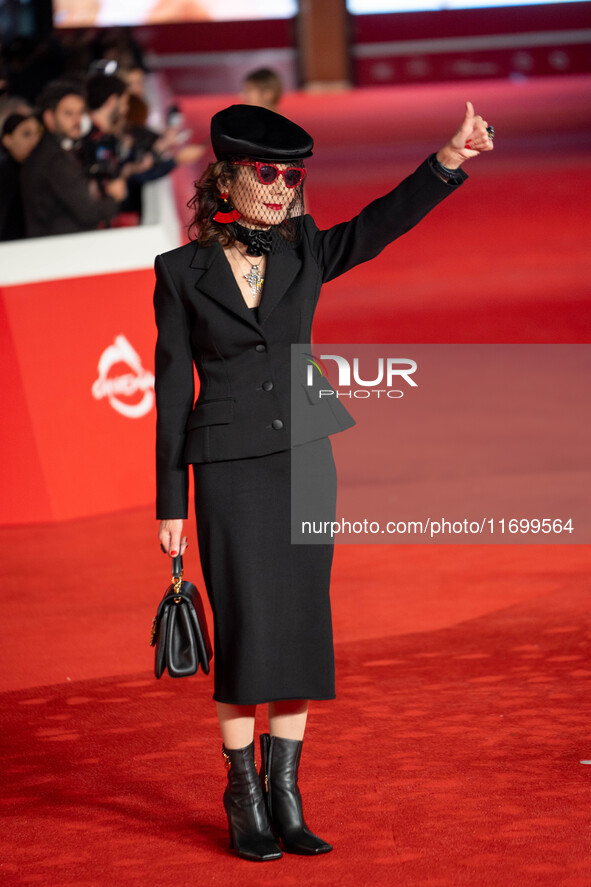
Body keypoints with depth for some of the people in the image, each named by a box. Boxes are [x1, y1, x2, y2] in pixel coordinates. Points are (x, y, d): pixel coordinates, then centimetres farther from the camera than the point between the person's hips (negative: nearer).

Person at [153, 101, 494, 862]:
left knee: (302, 629, 4)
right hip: (230, 470, -4)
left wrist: (452, 157, -27)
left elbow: (384, 221, -11)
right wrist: (169, 506, -1)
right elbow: (172, 390, 0)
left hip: (306, 462, 4)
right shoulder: (182, 272, -2)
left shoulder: (303, 255, 5)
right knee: (246, 630, -6)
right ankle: (244, 797, 8)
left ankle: (285, 796, 13)